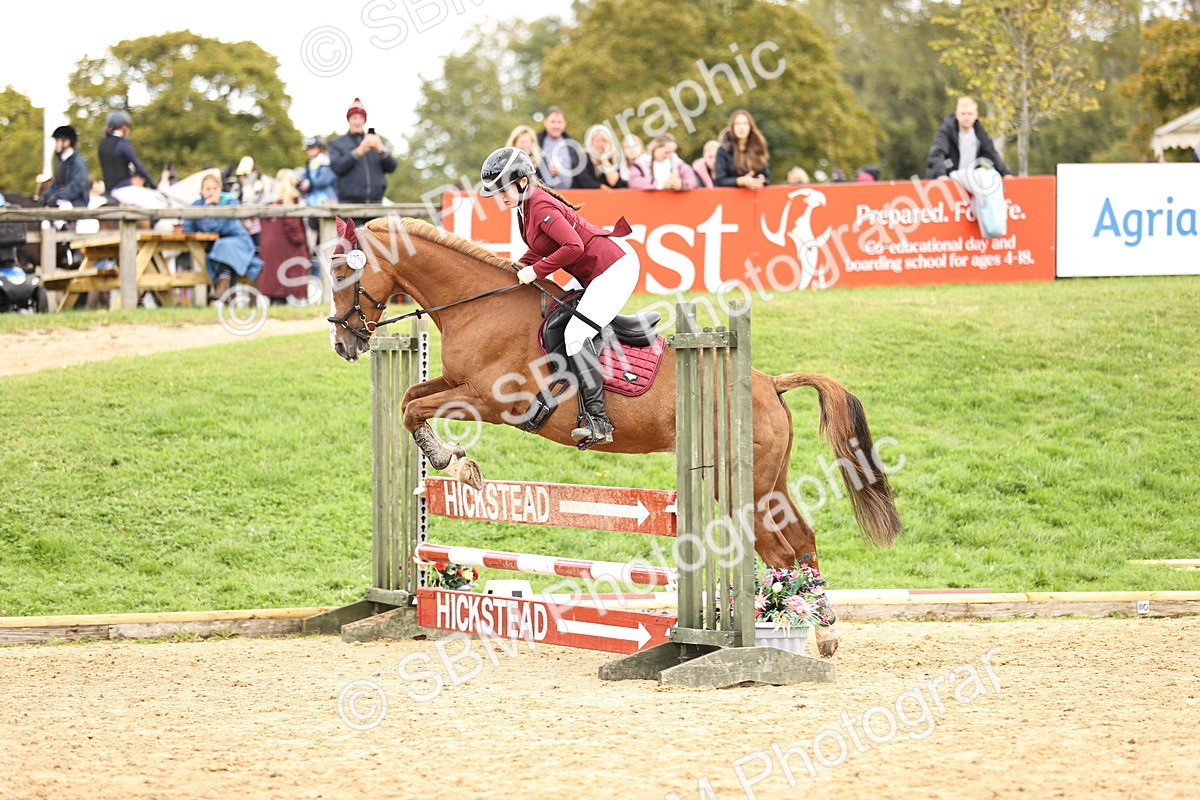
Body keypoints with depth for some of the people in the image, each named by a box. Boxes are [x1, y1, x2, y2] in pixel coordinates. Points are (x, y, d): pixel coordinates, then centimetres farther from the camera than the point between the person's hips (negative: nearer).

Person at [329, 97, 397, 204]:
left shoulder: (376, 141, 20)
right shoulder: (337, 144, 14)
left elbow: (391, 167, 8)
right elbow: (336, 167, -4)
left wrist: (381, 149, -12)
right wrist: (358, 152, -15)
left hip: (375, 202, 2)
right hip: (349, 202, -2)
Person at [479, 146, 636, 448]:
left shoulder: (541, 207, -21)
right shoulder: (526, 206, 10)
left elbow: (573, 246, -31)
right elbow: (541, 248, 20)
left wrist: (536, 270, -22)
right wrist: (519, 269, 4)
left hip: (613, 270, -11)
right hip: (600, 275, 11)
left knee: (576, 333, -19)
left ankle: (598, 420, -20)